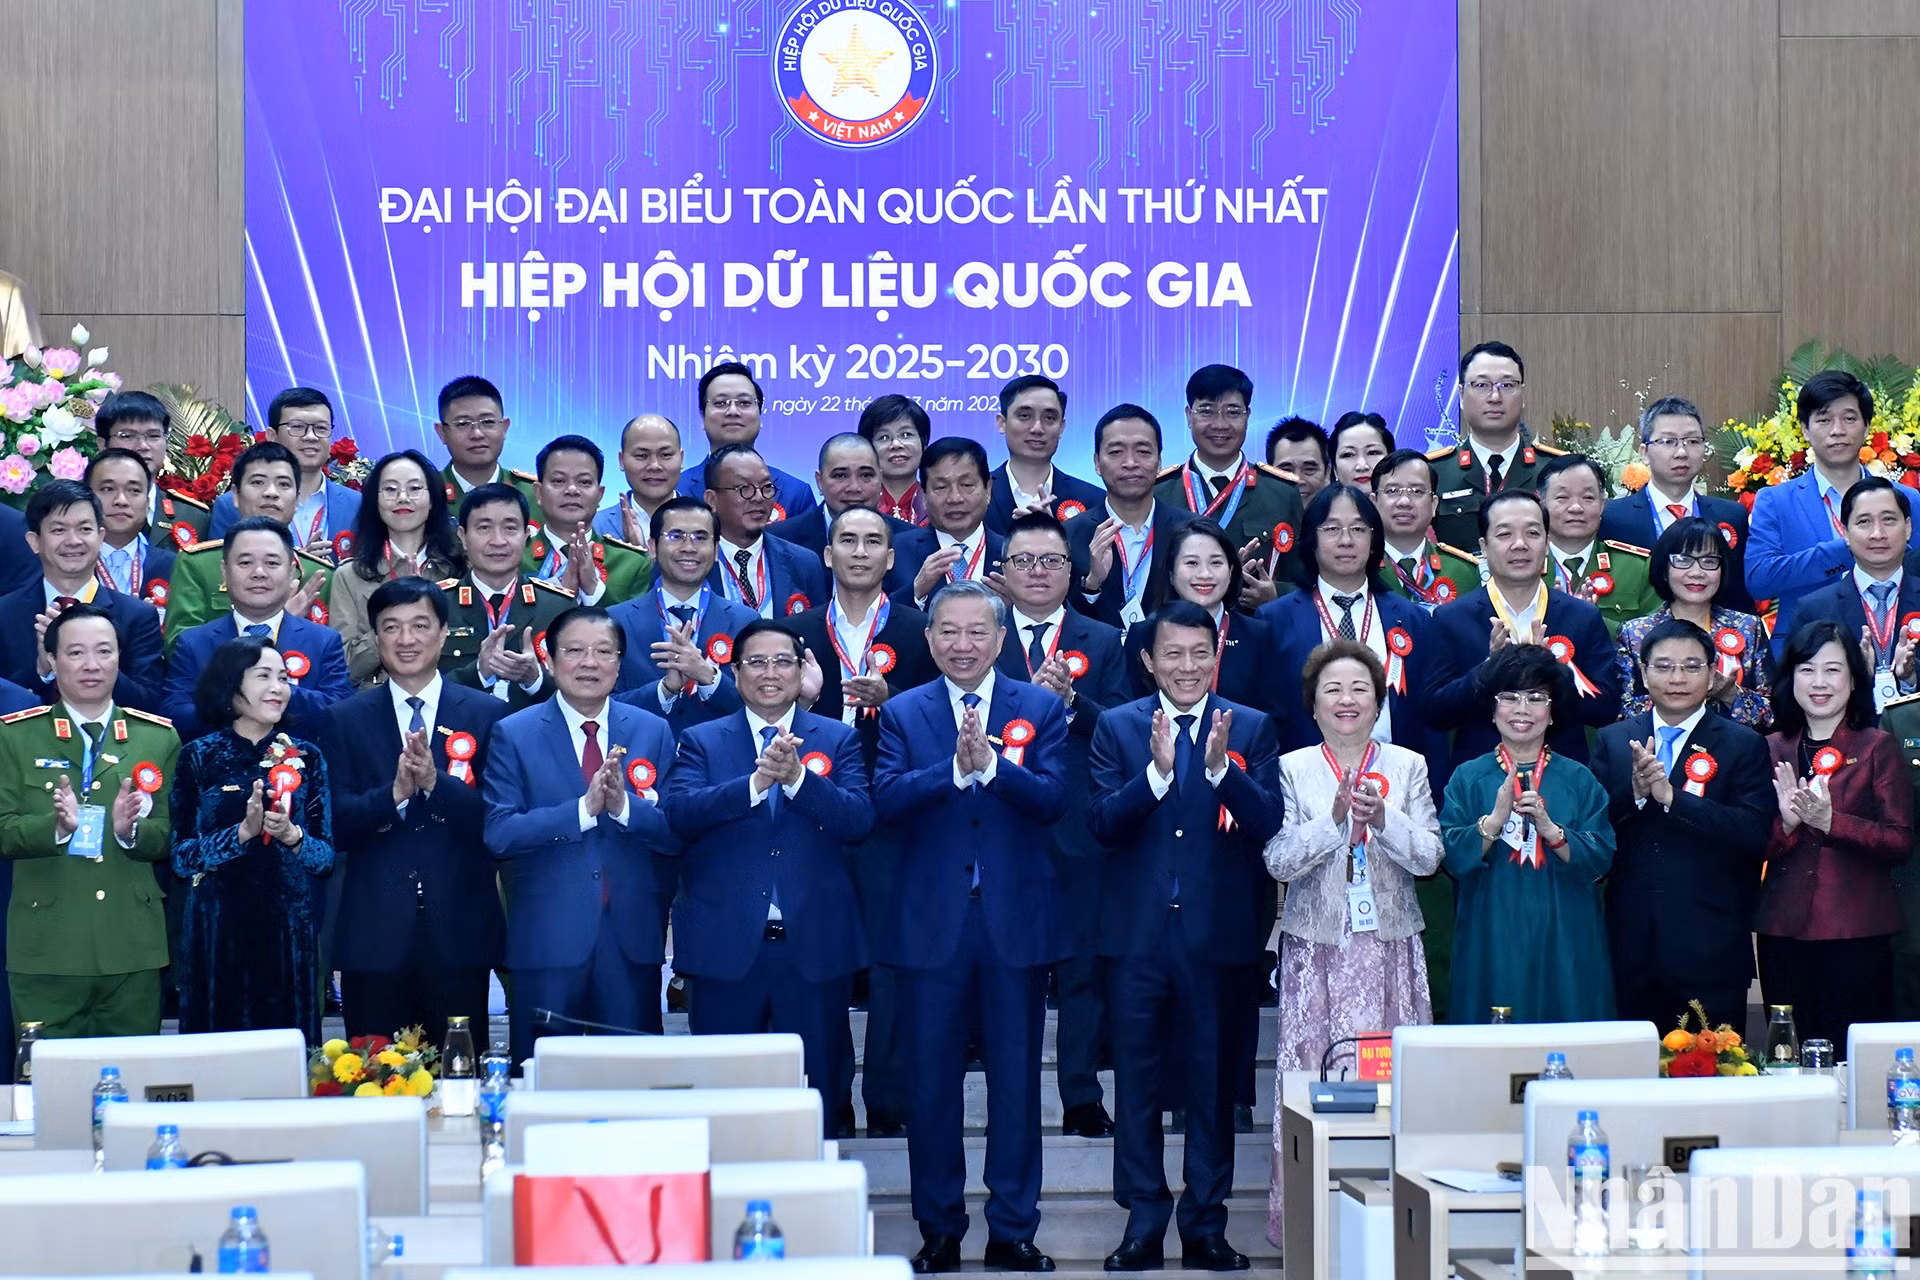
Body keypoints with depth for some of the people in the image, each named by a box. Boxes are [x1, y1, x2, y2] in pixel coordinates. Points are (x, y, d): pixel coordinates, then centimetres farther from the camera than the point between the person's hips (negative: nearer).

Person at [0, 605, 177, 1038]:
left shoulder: (159, 738, 9)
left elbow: (172, 836, 6)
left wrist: (130, 830, -15)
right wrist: (57, 826, -21)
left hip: (132, 949, 1)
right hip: (45, 950, -1)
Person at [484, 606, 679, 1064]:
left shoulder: (654, 732, 8)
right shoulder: (513, 735, 1)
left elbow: (677, 832, 2)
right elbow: (498, 833, -10)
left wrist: (625, 806, -16)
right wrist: (583, 809, -19)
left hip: (632, 939, 2)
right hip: (547, 939, -2)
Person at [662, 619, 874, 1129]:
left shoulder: (838, 739, 8)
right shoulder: (701, 741, 7)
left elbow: (858, 820, -6)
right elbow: (678, 813, -10)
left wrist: (796, 777, -20)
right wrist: (756, 781, -23)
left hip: (813, 948, 0)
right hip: (725, 947, 0)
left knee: (815, 1096, 5)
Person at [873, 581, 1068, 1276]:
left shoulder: (1040, 708, 4)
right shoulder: (903, 712, 4)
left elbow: (1052, 799, -9)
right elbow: (886, 799, -11)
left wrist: (991, 762, -24)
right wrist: (955, 768, -24)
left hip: (1017, 921, 0)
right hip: (932, 923, 0)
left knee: (1016, 1081, 5)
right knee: (931, 1082, 6)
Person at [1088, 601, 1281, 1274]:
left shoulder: (1251, 728, 4)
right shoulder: (1117, 727, 4)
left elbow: (1269, 823, -7)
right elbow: (1101, 823, -7)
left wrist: (1222, 768, -22)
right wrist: (1157, 771, -21)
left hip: (1217, 933, 0)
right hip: (1138, 932, 0)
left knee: (1213, 1082, 7)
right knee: (1137, 1080, 5)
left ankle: (1206, 1225, 17)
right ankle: (1143, 1224, 15)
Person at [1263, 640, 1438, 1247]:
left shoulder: (1408, 766, 8)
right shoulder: (1291, 769, 4)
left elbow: (1429, 856, 1)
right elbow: (1277, 860, -5)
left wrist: (1384, 819, -15)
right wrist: (1335, 819, -17)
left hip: (1389, 942, 1)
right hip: (1317, 941, -1)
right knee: (1311, 1071, -5)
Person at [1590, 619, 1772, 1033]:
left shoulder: (1744, 745, 3)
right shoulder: (1612, 741, 11)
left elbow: (1755, 833, -10)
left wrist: (1672, 797, -19)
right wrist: (1634, 792, -16)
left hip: (1710, 950, -2)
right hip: (1632, 948, 2)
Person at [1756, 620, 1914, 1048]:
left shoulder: (1878, 747, 2)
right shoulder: (1772, 750, 10)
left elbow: (1901, 842, -6)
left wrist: (1831, 821, -19)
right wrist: (1787, 822, -12)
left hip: (1857, 932, -3)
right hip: (1784, 931, 3)